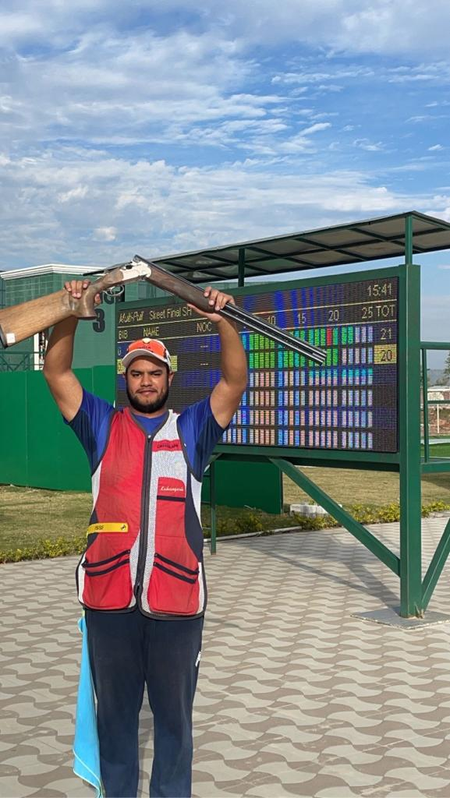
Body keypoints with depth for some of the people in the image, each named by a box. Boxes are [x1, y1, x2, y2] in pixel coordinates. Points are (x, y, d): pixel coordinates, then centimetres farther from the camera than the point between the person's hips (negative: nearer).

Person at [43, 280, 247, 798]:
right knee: (115, 709, 15)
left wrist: (224, 323, -19)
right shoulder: (102, 426, 9)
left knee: (174, 712, 12)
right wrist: (70, 314, -14)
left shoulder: (192, 428, 8)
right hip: (108, 598, 1)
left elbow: (235, 381, -4)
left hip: (176, 599, 0)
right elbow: (56, 373, 1)